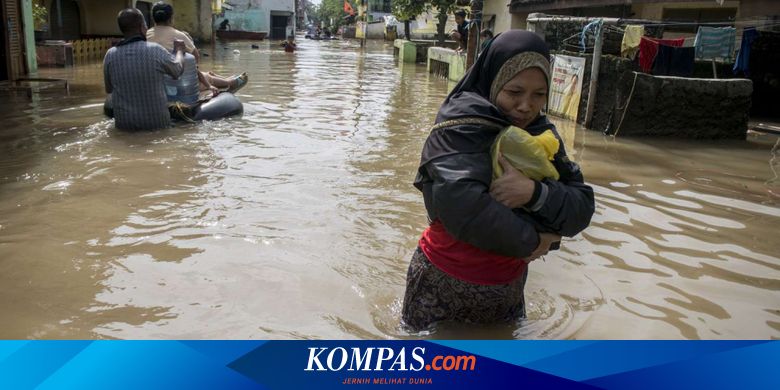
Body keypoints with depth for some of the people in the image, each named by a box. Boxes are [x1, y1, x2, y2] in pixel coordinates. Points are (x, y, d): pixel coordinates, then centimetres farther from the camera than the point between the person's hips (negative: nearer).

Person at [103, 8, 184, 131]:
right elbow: (178, 71, 7)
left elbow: (108, 89, 9)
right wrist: (179, 51, 26)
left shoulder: (110, 55, -5)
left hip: (124, 125, 2)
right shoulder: (156, 50, -12)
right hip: (157, 123, -2)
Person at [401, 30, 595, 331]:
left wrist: (534, 192, -28)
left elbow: (582, 210, -9)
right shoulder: (462, 125, -20)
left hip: (508, 288, 5)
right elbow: (460, 203, -35)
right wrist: (529, 241, -21)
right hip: (443, 288, -5)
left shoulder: (541, 135, -2)